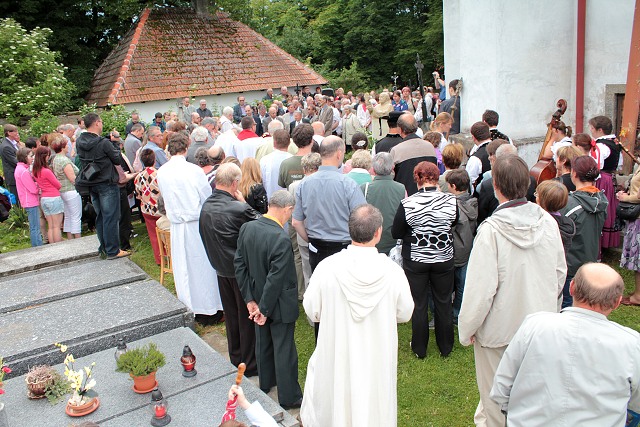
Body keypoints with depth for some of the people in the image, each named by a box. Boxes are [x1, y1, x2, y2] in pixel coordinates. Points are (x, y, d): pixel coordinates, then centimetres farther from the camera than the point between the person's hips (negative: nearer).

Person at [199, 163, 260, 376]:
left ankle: (235, 358, 38)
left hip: (221, 269, 7)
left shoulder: (205, 207, -3)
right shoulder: (237, 208, -26)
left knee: (231, 316, 21)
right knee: (248, 317, 9)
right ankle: (250, 364, 22)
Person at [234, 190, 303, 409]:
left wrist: (250, 299, 1)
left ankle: (265, 383, 46)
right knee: (284, 350, 10)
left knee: (263, 342, 25)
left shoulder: (246, 228, -8)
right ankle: (288, 397, 26)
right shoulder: (281, 239, -30)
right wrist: (264, 310, -15)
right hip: (278, 304, -7)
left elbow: (239, 265, -3)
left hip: (257, 298, 7)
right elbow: (275, 279, -27)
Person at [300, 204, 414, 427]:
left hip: (336, 357, 0)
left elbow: (312, 310, -8)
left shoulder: (327, 267, -21)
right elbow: (404, 314, -5)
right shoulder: (392, 271, -20)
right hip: (377, 359, 1)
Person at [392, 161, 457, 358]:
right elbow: (454, 224, 5)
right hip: (444, 259, 2)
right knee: (443, 303, 17)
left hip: (415, 260, -1)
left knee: (419, 305, 12)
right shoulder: (450, 200, -12)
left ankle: (419, 349, 25)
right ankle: (445, 347, 32)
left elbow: (395, 233, -8)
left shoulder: (407, 204, -17)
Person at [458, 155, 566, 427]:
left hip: (500, 328, -5)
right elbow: (560, 273, 6)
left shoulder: (491, 230, -25)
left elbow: (480, 287, -21)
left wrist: (466, 329, -7)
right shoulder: (547, 222, -7)